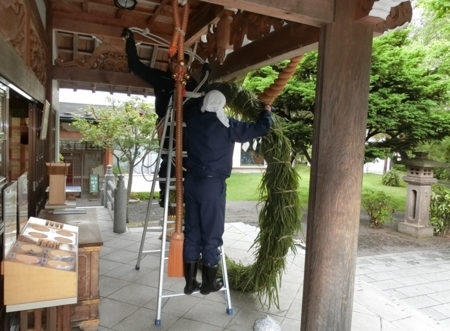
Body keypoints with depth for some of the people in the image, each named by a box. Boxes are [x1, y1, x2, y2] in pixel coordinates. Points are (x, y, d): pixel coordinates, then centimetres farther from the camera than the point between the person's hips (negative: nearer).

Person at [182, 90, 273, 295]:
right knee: (211, 234, 5)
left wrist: (205, 101, 43)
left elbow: (190, 108, 31)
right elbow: (260, 128, -2)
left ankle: (190, 282, 19)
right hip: (212, 183, -6)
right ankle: (209, 283, 17)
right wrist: (267, 112, 18)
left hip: (192, 180, 6)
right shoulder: (226, 126, -8)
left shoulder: (194, 119, 6)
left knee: (192, 231, 11)